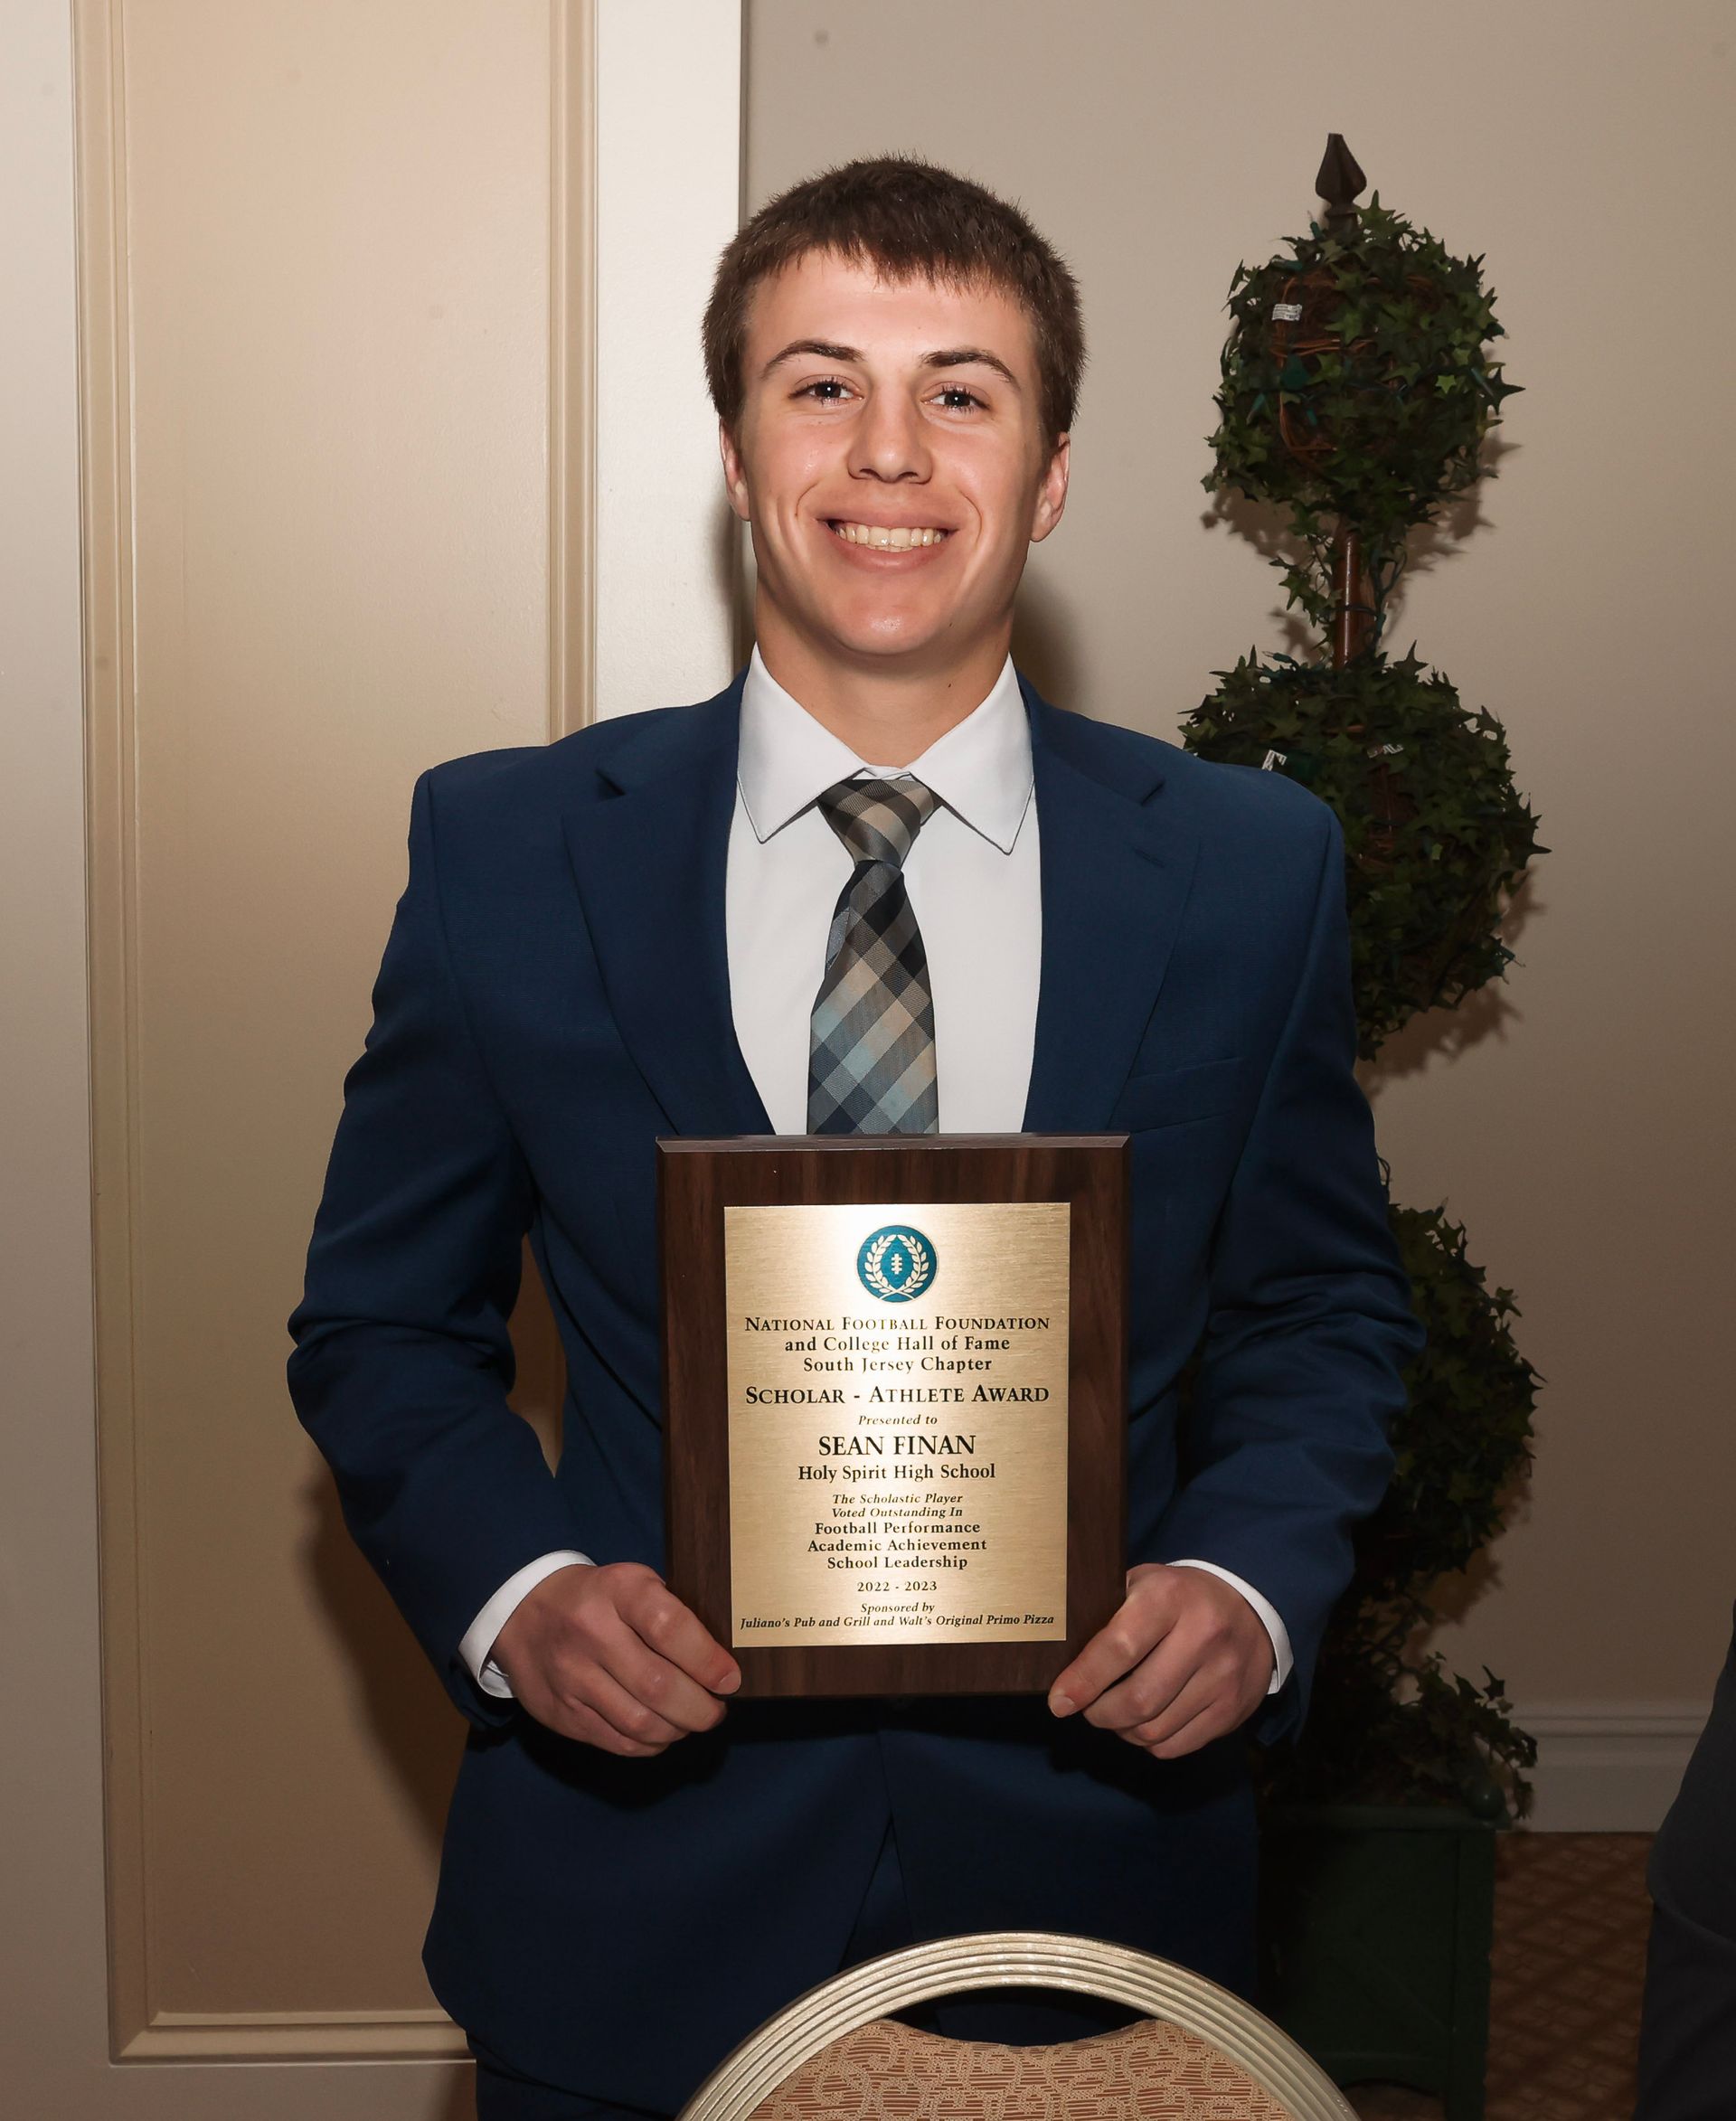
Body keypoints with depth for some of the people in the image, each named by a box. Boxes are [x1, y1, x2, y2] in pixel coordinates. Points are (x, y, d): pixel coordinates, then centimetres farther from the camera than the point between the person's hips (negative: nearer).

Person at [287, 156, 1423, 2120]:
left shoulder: (1252, 870, -3)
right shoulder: (505, 850, -5)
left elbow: (1323, 1312, 6)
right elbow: (384, 1320, 2)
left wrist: (1251, 1586, -12)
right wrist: (514, 1592, -15)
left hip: (1089, 1877, 1)